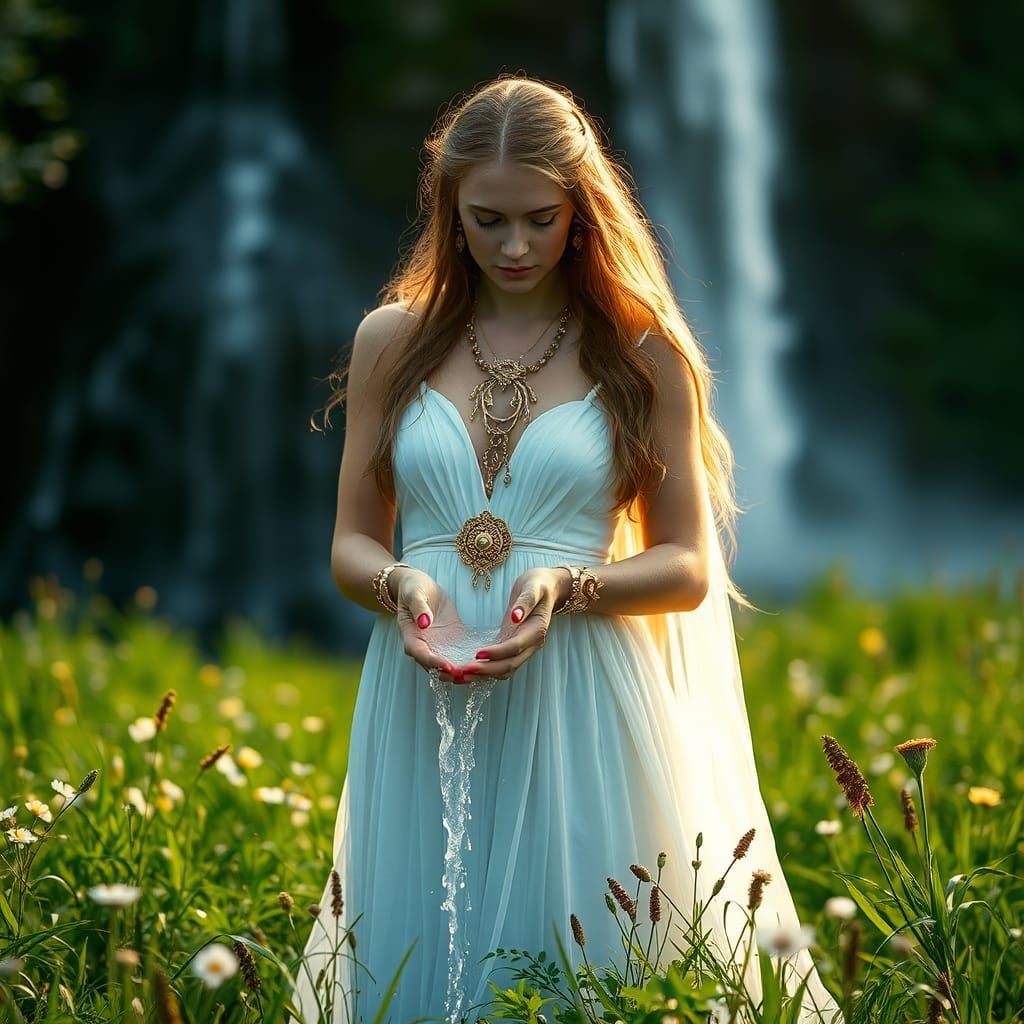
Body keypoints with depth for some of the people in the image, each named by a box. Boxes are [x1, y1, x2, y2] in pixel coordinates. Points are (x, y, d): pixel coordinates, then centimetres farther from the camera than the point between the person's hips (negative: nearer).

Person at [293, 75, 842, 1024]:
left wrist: (567, 589, -15)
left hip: (578, 710, -2)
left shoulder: (642, 354, 2)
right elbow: (351, 544, 11)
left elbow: (687, 569, 3)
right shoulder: (392, 339, 8)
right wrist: (397, 585, -11)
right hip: (422, 709, 2)